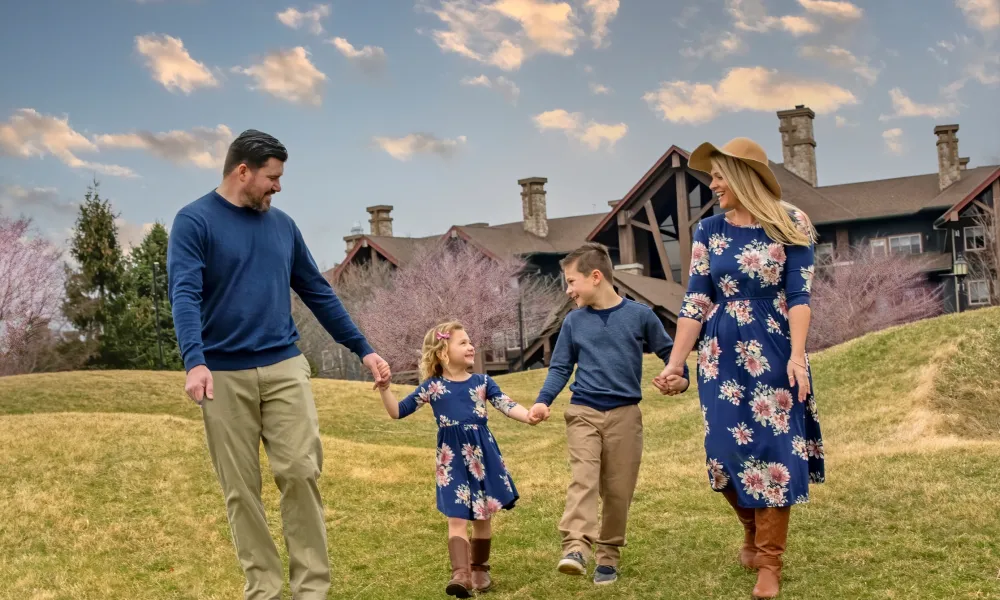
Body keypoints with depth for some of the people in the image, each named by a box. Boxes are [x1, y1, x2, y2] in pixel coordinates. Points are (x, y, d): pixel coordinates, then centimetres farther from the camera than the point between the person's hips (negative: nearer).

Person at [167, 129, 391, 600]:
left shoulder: (282, 225, 12)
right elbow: (184, 294, -16)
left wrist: (363, 349, 15)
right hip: (224, 375, -3)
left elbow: (318, 293, 17)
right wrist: (194, 361, -31)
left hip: (285, 368, 3)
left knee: (301, 473, -4)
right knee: (241, 488, 4)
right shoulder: (194, 221, -4)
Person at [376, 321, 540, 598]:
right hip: (453, 457, -2)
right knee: (457, 518, -9)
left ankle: (479, 570, 25)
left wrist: (528, 416, -25)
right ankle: (461, 574, -17)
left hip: (482, 453, 2)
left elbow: (507, 405, -6)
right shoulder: (432, 387, 2)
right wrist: (384, 389, -11)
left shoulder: (482, 382, 6)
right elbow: (397, 412, 5)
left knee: (482, 516, 10)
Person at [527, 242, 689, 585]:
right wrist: (544, 400, -7)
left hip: (624, 413, 0)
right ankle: (576, 548, -29)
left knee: (618, 489, 4)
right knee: (583, 479, -17)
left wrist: (680, 376, -10)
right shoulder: (573, 322, 6)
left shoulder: (639, 314, 1)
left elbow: (668, 350, 10)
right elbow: (560, 368, 9)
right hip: (583, 411, 0)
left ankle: (609, 555, 15)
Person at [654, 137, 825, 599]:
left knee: (773, 448, -4)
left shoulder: (789, 226, -5)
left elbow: (799, 295, -8)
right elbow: (695, 302, 2)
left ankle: (770, 562, 5)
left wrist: (796, 355, -20)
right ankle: (752, 530, 31)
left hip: (774, 353, -3)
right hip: (721, 355, 3)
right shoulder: (709, 231, 4)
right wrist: (675, 363, -4)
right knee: (729, 449, 3)